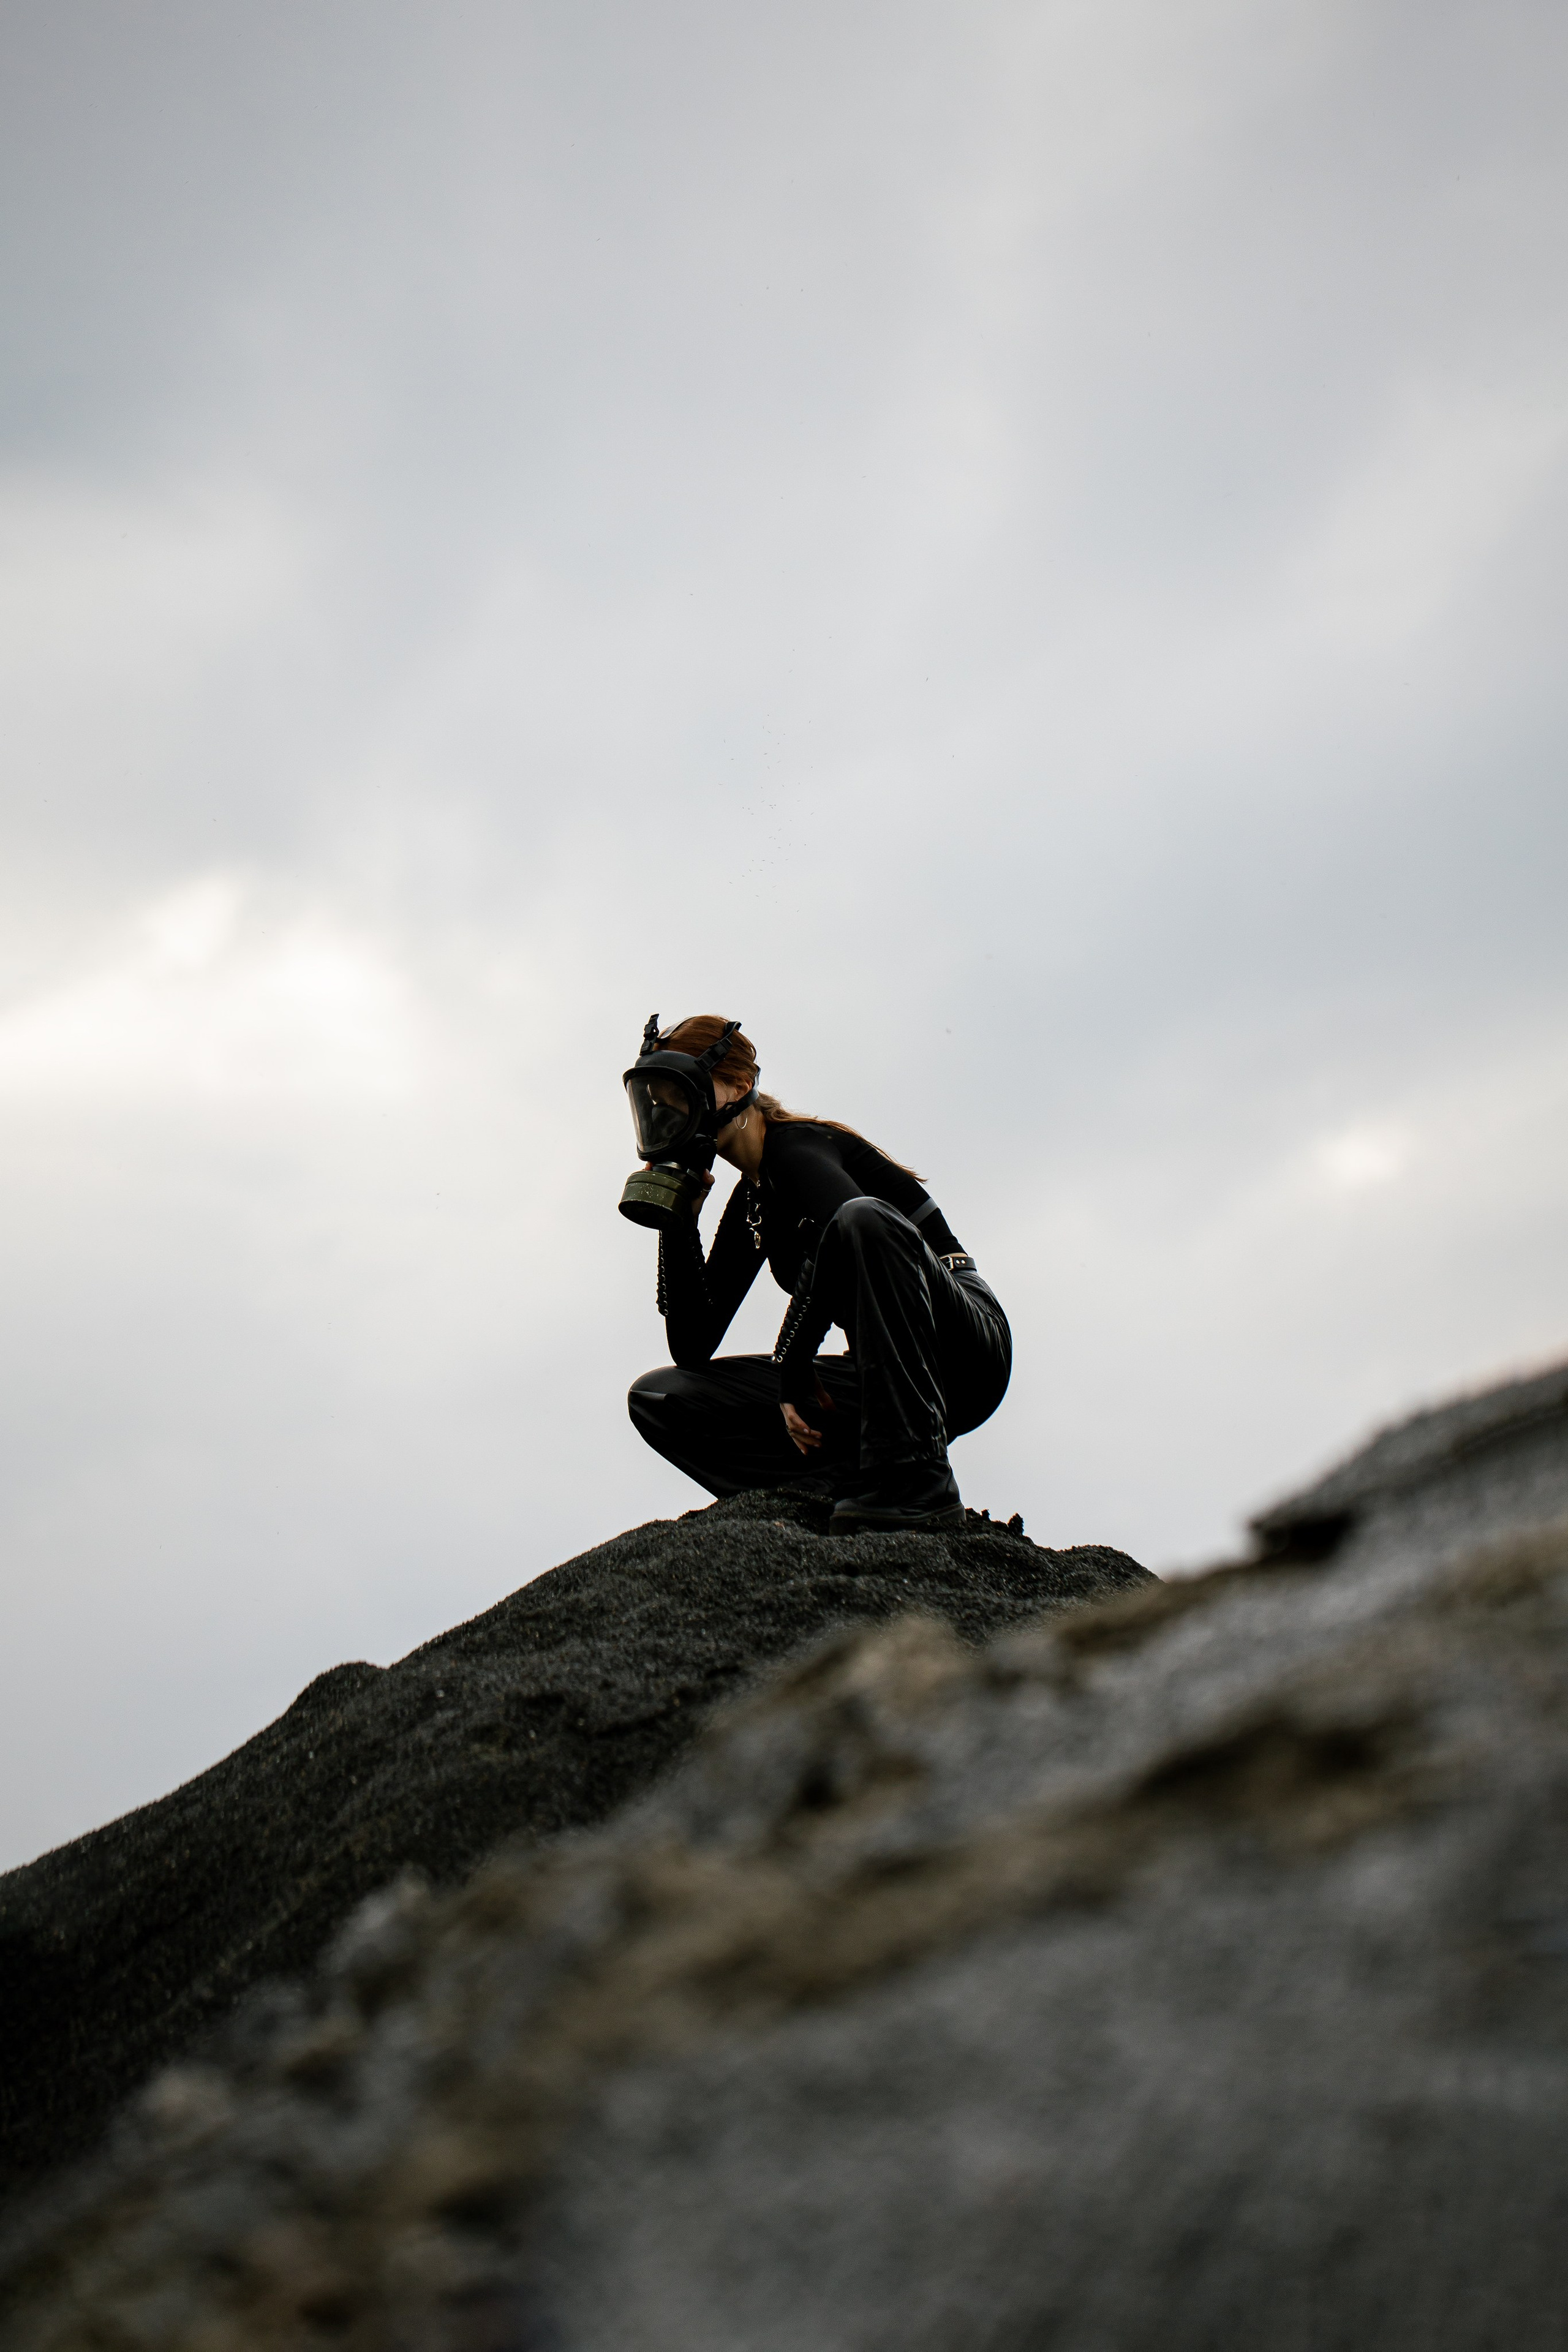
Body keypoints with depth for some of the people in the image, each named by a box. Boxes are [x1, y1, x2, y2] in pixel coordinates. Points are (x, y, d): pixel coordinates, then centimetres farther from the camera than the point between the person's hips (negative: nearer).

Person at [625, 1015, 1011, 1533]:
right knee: (656, 1398, 1)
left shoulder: (798, 1145, -7)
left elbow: (848, 1222, -32)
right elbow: (693, 1348, 13)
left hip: (963, 1348, -8)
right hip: (880, 1380, 8)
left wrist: (792, 1370, -23)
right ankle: (852, 1489, -16)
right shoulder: (749, 1205, 16)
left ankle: (914, 1480, -35)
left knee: (863, 1220, -38)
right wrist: (678, 1224, 4)